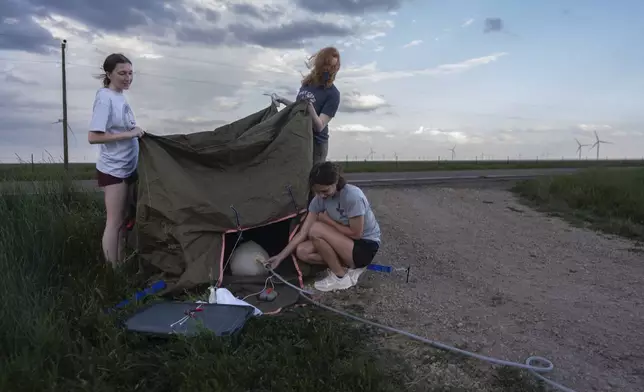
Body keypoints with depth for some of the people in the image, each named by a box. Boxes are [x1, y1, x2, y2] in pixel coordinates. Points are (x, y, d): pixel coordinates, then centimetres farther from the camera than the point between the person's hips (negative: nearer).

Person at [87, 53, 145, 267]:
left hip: (127, 168, 9)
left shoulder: (120, 97, 9)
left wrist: (135, 132, 2)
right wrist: (129, 134, -22)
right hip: (113, 170, -9)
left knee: (123, 220, 14)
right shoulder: (105, 98, -16)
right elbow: (93, 137, -22)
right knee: (114, 222, -2)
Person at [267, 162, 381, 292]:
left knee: (316, 229, -25)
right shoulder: (319, 199, -8)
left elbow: (356, 234, -22)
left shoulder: (353, 196, -28)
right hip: (346, 242, 7)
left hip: (366, 247, -7)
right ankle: (349, 267, 1)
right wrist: (280, 256, -13)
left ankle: (340, 277, -7)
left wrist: (327, 220, -15)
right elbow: (303, 233, -7)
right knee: (302, 251, -10)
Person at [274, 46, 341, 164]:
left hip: (315, 144, -6)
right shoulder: (307, 83, 4)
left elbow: (319, 126, -22)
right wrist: (283, 100, 19)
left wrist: (310, 106, -35)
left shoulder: (332, 94, -14)